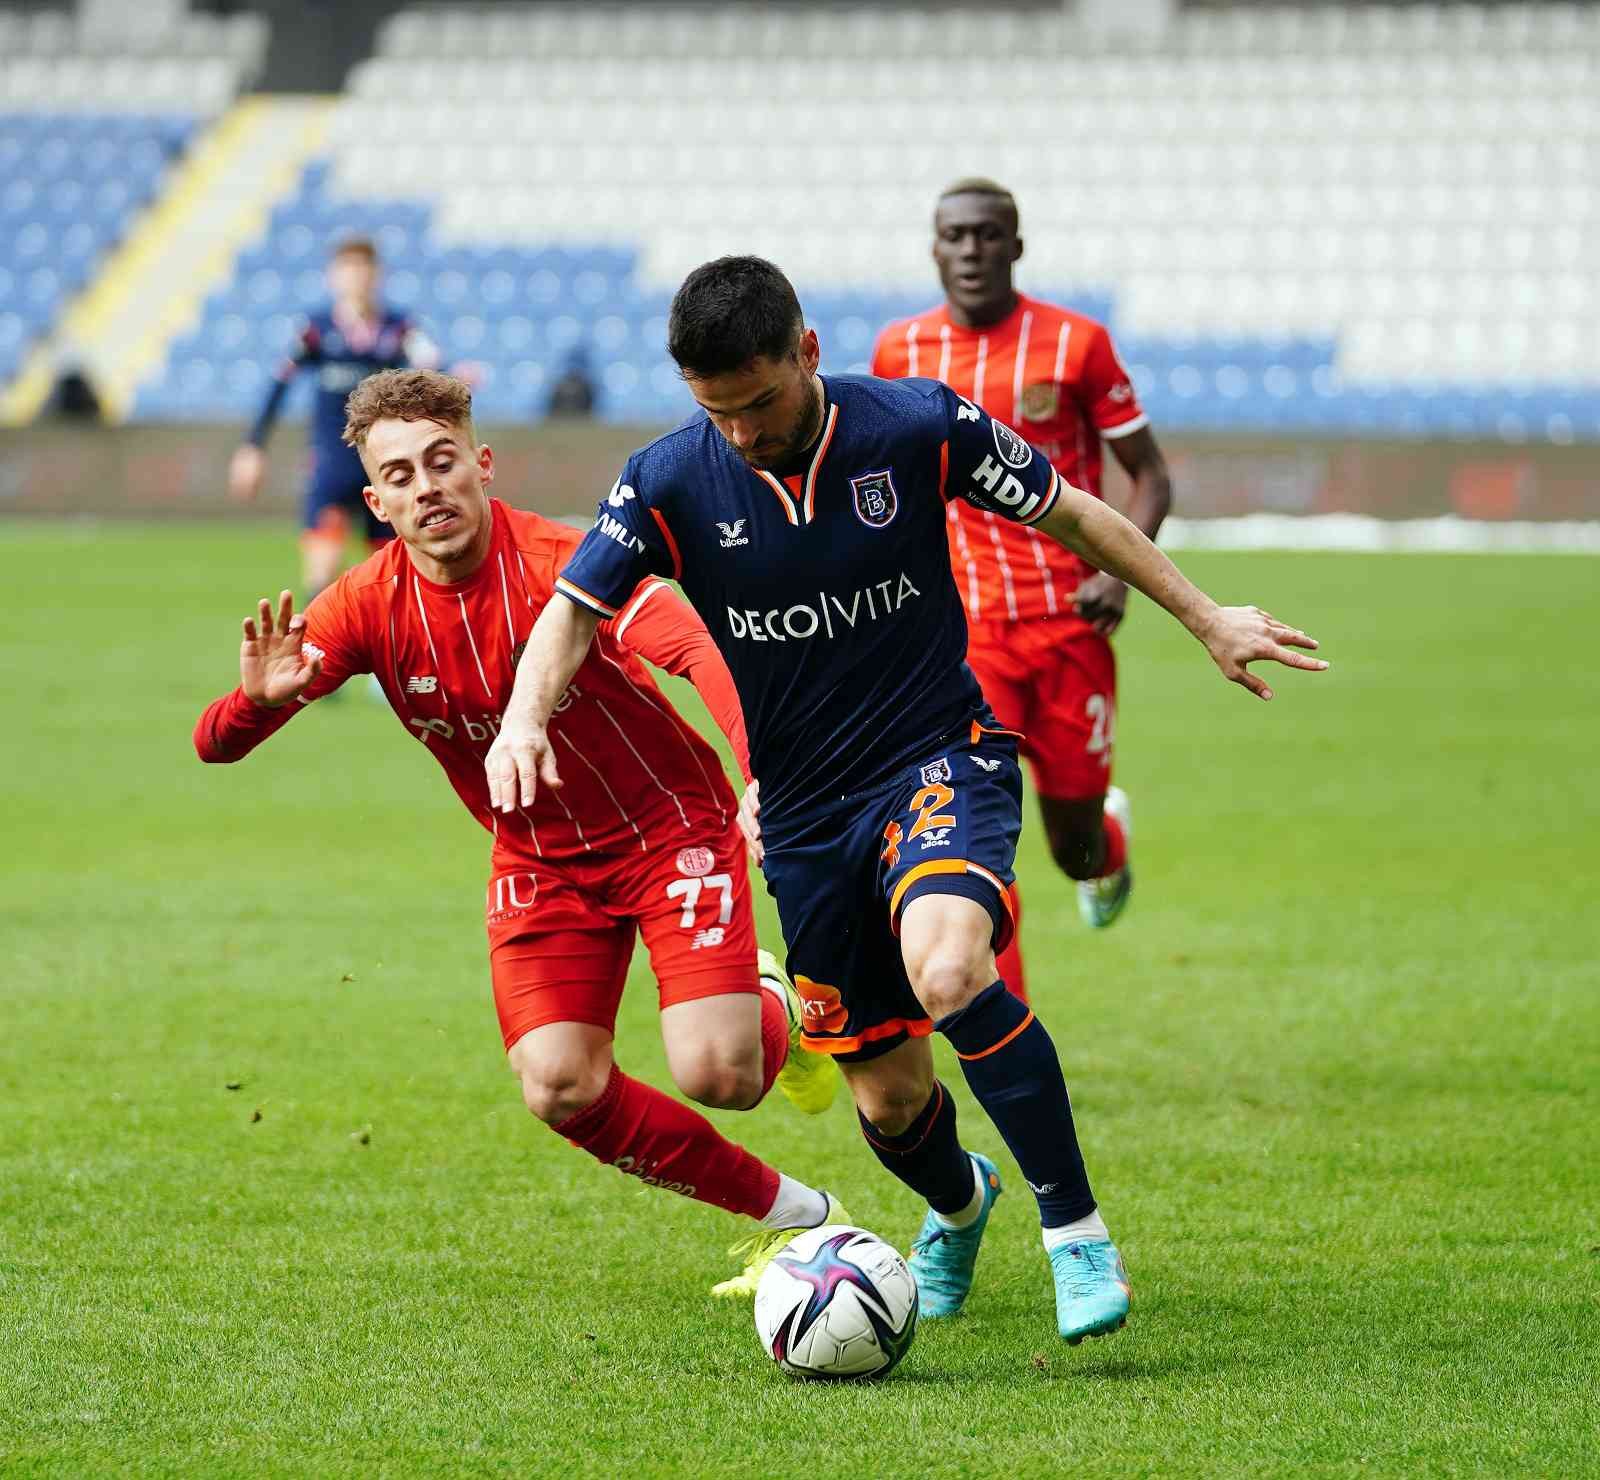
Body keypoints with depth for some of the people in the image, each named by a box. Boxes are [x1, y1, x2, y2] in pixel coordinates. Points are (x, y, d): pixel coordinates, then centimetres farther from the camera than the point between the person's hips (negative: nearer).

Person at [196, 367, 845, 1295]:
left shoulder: (560, 564, -25)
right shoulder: (371, 607, -12)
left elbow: (698, 649, -42)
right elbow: (217, 744, -14)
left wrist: (764, 773, -60)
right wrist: (260, 701, -39)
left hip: (672, 826, -4)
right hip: (538, 861, 4)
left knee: (716, 1074, -20)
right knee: (561, 1089, -15)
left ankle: (780, 1013, 21)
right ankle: (788, 1213, 5)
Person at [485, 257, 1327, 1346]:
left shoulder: (920, 427, -12)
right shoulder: (670, 481, -9)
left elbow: (1070, 515, 1)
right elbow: (576, 609, -5)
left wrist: (1207, 619, 6)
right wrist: (526, 718, -26)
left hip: (942, 762, -3)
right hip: (806, 812, 3)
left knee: (945, 971, -34)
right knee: (889, 1099, 7)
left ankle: (1078, 1232, -21)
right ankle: (957, 1203, 45)